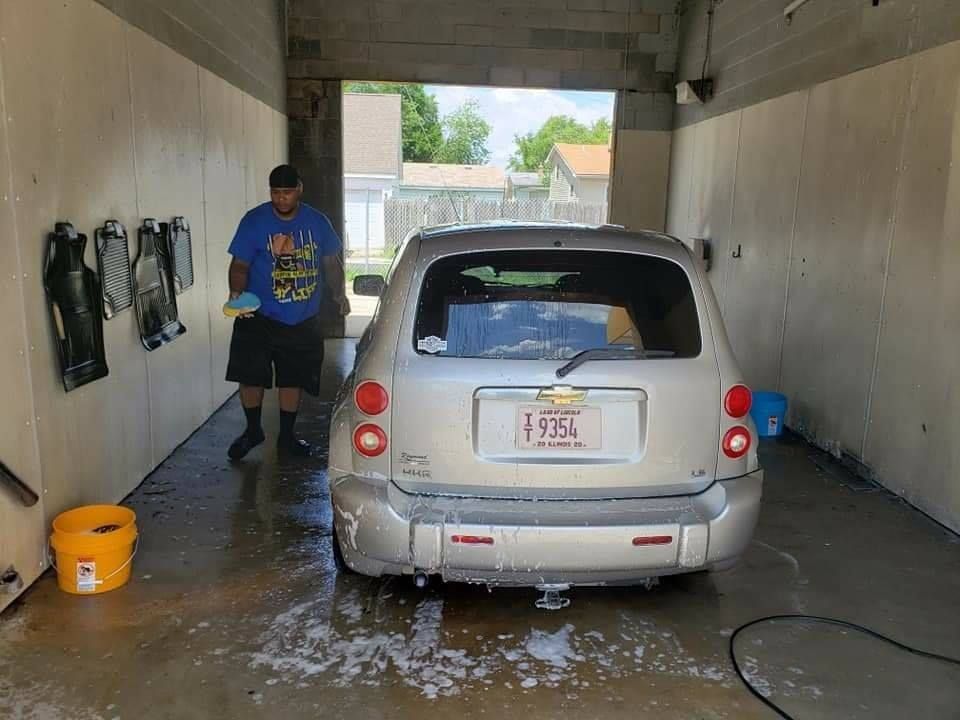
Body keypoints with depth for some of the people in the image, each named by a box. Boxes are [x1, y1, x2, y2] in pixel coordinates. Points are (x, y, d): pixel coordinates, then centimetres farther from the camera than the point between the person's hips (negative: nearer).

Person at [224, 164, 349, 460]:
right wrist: (236, 293, -25)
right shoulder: (254, 221, -7)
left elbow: (331, 262, 11)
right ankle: (252, 430, 24)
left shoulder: (317, 221, 2)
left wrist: (339, 293, -4)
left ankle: (287, 436, 27)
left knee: (293, 379, 10)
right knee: (251, 376, 0)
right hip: (259, 317, -2)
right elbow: (240, 265, -6)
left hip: (303, 321, 2)